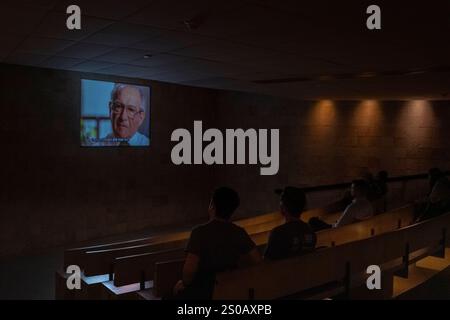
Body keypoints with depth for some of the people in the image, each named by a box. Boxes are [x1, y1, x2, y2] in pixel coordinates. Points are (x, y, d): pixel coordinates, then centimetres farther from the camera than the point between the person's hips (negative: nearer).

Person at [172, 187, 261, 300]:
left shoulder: (200, 232, -22)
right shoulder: (239, 232, -7)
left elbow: (189, 269, -27)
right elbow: (257, 260, -1)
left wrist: (185, 283, -6)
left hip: (204, 292, -5)